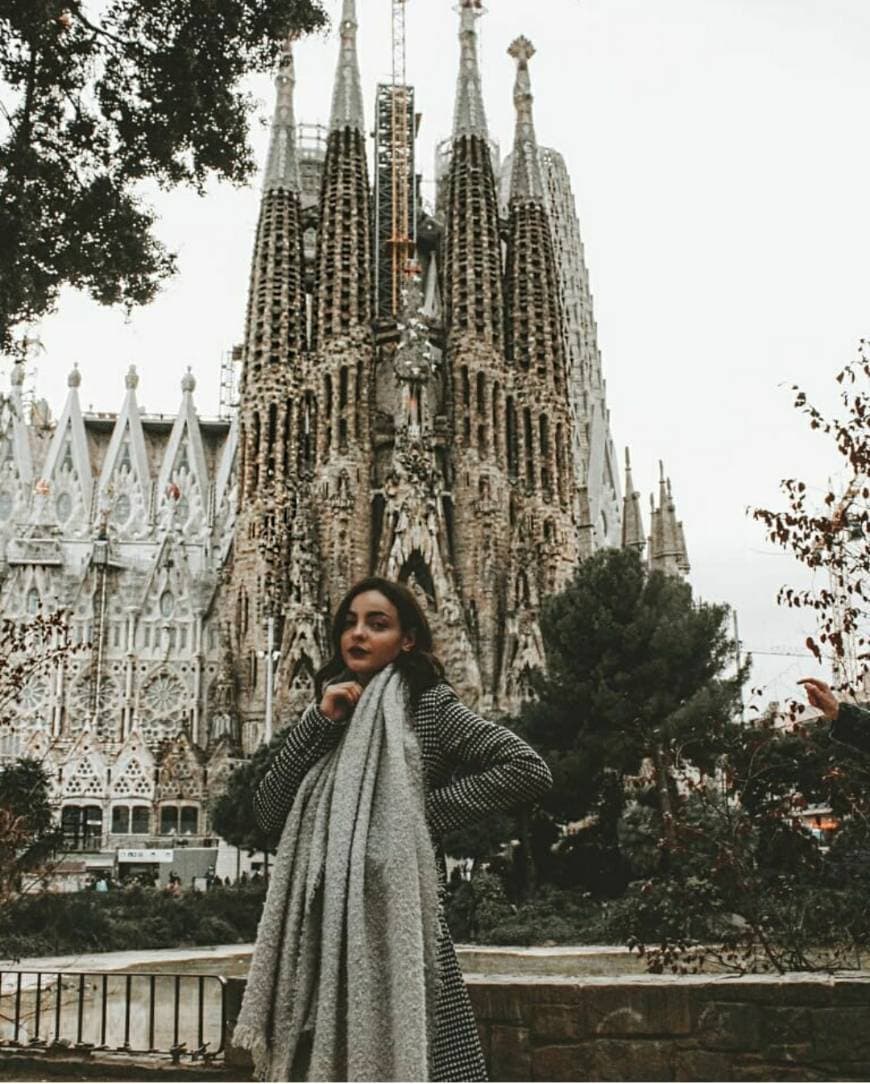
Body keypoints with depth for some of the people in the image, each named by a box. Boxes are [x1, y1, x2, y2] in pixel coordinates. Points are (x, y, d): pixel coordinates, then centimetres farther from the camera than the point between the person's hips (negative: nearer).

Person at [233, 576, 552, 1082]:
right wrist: (319, 721, -3)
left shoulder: (429, 705, -1)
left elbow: (529, 770, -11)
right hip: (323, 929, 5)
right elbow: (268, 812, 5)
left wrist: (428, 810, -10)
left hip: (395, 921, -5)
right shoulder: (332, 714, 14)